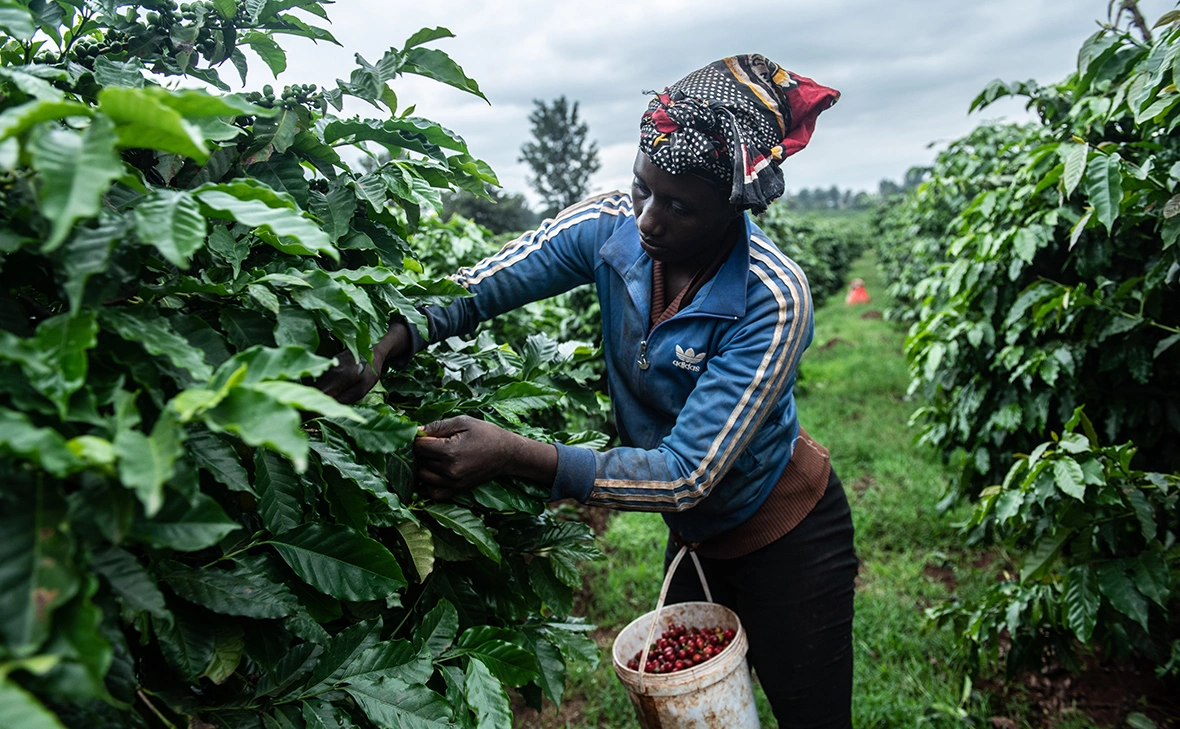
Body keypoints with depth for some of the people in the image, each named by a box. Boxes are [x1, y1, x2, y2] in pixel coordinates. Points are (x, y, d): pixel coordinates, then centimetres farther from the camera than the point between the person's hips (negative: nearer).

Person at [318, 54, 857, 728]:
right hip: (698, 534, 5)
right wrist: (382, 346, -33)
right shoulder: (613, 226, -18)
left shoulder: (773, 301, -32)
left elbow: (685, 475, -35)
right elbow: (476, 288, -15)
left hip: (788, 539, -5)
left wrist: (514, 455, -42)